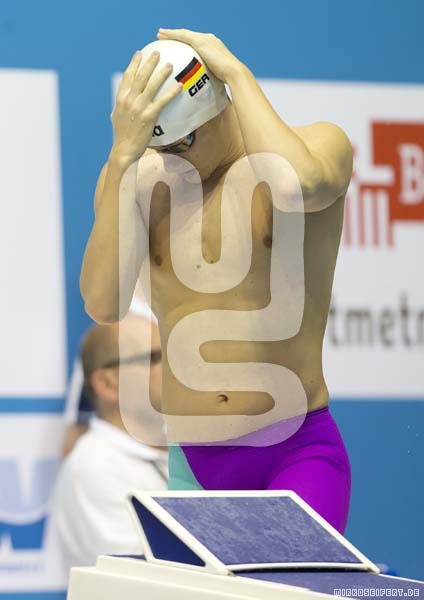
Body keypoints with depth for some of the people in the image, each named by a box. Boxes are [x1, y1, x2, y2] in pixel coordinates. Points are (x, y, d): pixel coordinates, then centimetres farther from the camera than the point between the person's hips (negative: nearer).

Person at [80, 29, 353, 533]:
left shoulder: (320, 144, -3)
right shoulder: (139, 179, 2)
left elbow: (295, 185, -29)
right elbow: (103, 304, -14)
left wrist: (237, 72, -18)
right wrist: (124, 152, -19)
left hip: (300, 453, -3)